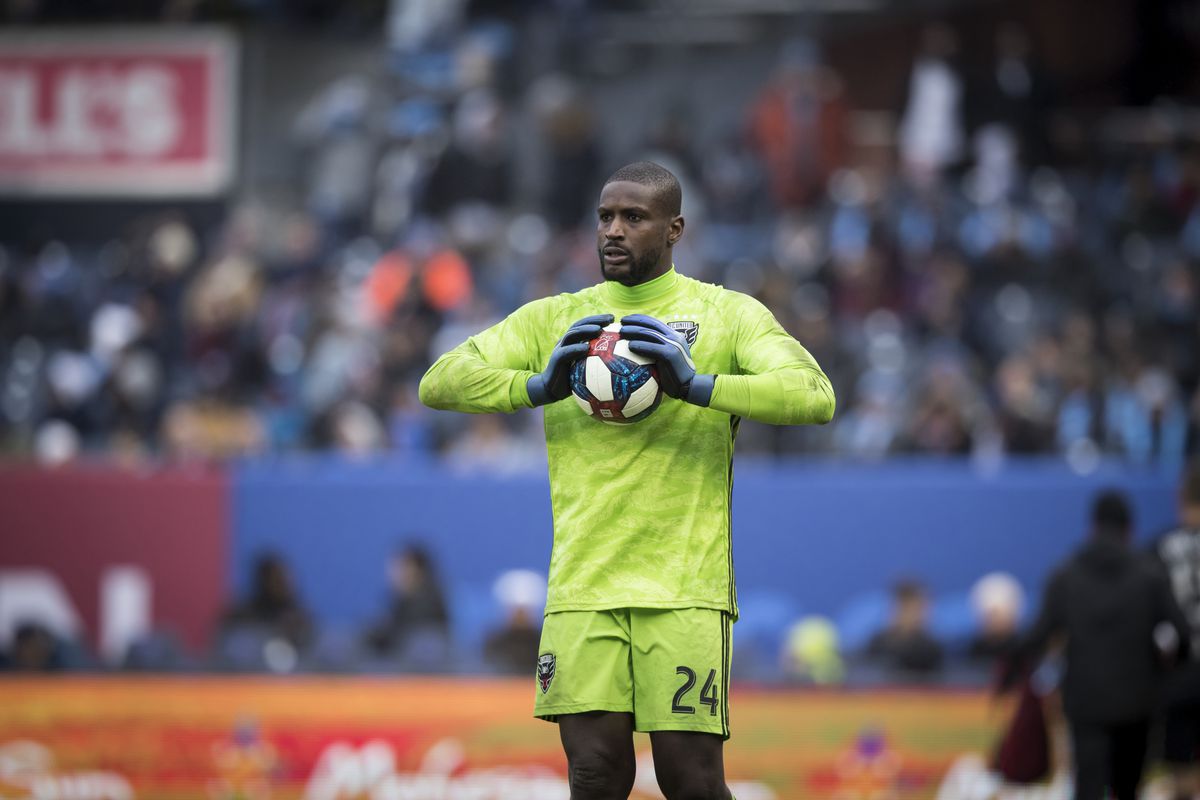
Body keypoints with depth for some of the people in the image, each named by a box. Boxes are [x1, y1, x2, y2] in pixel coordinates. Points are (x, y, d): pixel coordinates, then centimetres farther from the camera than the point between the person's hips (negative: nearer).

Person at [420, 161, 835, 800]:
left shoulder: (727, 315, 6)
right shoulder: (555, 320, 14)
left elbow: (814, 396, -8)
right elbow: (440, 382, 7)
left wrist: (697, 386, -20)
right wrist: (538, 387, -12)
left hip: (685, 585, -2)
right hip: (583, 584, 2)